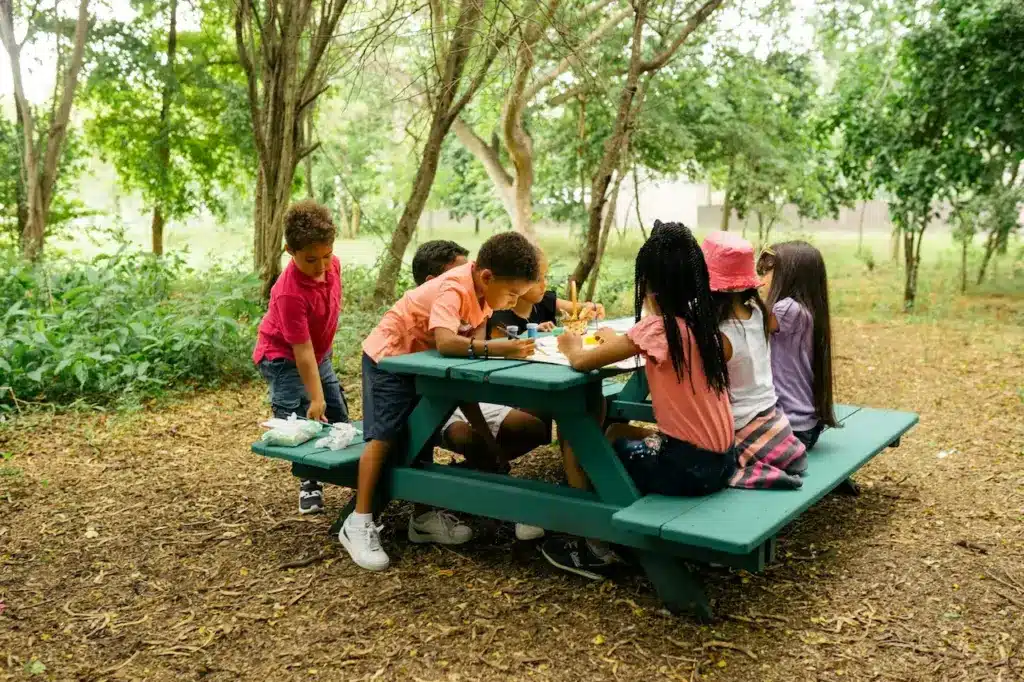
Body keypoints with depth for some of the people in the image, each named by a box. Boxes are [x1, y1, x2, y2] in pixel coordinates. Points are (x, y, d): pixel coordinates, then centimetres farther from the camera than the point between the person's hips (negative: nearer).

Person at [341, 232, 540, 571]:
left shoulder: (484, 287, -7)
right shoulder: (454, 289, -33)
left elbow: (474, 340, -9)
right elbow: (445, 342, -49)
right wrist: (499, 349, -54)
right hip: (388, 356, -8)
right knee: (385, 435, -12)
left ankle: (425, 517, 16)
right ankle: (359, 524, -7)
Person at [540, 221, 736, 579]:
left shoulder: (657, 328, -18)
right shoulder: (702, 323, 4)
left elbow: (581, 361, -13)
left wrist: (571, 346, 8)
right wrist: (616, 341, 27)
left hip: (688, 466, -8)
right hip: (720, 460, 8)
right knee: (616, 432, 28)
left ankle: (597, 545, 20)